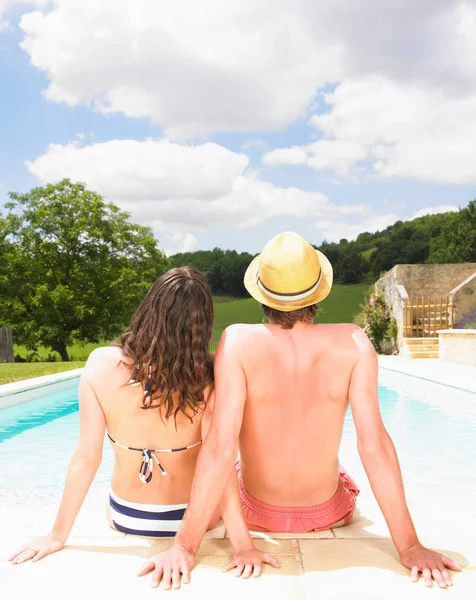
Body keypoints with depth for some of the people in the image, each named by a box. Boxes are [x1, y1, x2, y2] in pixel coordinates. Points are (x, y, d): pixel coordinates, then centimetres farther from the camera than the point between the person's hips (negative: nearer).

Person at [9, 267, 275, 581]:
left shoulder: (102, 364, -22)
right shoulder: (207, 377, -27)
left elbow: (86, 457, -18)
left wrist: (58, 535, -6)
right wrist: (243, 545, -21)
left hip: (123, 519, 2)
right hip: (191, 518, -1)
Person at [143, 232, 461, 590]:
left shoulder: (238, 341, -27)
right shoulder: (352, 343, -23)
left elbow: (221, 448, -32)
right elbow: (374, 443, -26)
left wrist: (185, 547, -25)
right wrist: (409, 547, -18)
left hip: (257, 513, 0)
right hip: (328, 513, 1)